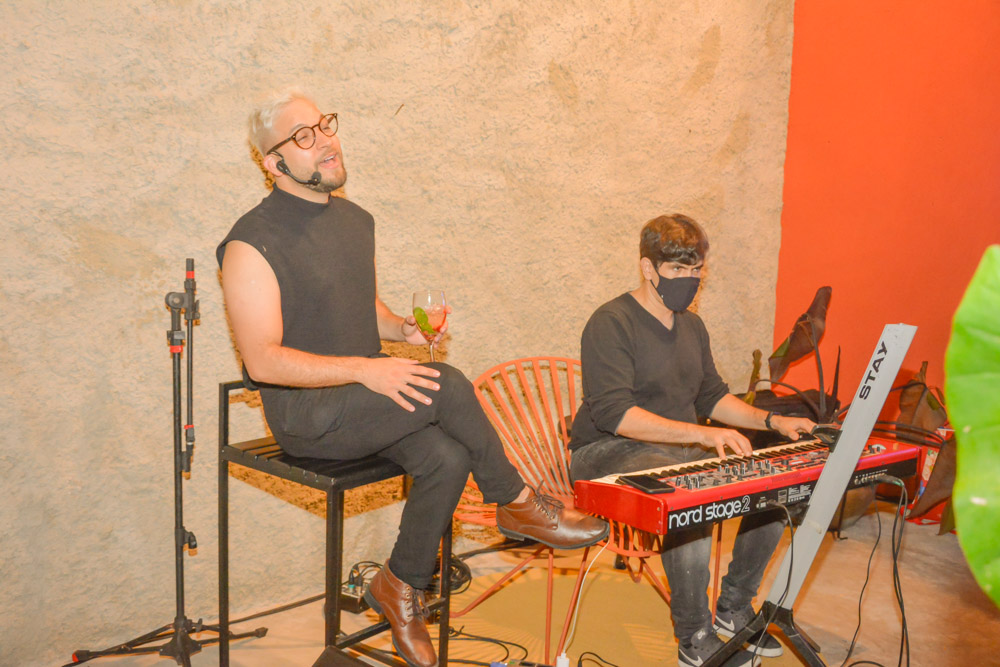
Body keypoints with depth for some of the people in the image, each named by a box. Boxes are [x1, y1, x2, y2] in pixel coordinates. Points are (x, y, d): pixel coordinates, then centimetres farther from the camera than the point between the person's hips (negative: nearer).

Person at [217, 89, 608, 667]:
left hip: (367, 399, 7)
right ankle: (517, 502, -3)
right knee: (444, 384, -25)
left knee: (448, 457, -21)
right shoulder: (253, 243, -13)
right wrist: (364, 369, -26)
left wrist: (404, 328, 1)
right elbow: (264, 361, -18)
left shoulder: (356, 220, 11)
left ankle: (401, 587, 0)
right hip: (306, 415, -7)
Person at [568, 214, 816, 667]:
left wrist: (773, 421, 6)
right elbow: (614, 414, -25)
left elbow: (711, 395, 22)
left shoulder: (691, 327, 14)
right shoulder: (611, 324, -14)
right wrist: (701, 434, -33)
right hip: (608, 455, -8)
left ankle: (734, 609, 9)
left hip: (680, 450, 8)